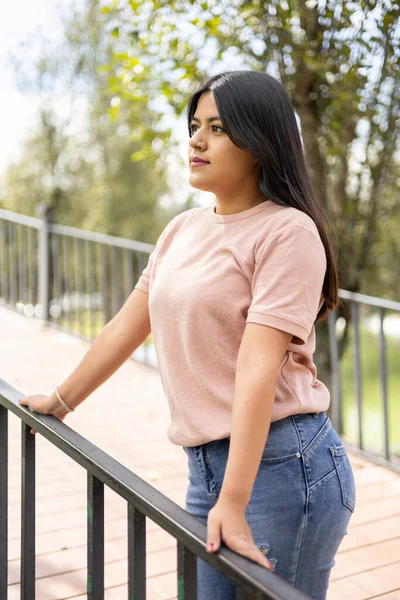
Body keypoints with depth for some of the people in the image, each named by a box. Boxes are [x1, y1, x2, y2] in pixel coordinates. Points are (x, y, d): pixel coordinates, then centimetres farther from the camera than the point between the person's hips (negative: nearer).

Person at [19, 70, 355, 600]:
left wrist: (233, 503, -23)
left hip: (280, 463, -6)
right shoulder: (184, 228, 9)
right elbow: (125, 329, 17)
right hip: (205, 466, 7)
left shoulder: (287, 231, -12)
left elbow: (258, 367, -21)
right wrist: (60, 402, 24)